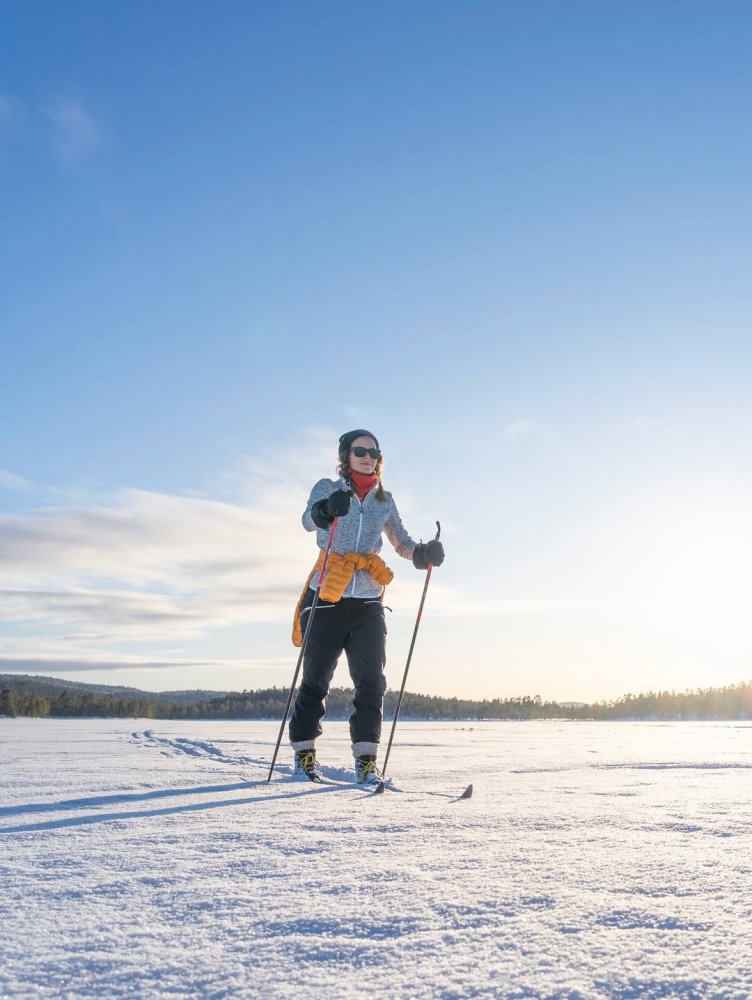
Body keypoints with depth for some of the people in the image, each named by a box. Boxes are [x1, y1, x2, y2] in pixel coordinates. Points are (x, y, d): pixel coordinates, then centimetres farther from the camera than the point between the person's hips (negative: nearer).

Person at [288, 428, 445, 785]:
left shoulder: (384, 500, 13)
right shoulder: (327, 488, 3)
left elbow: (402, 543, 14)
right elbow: (308, 521, -16)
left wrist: (423, 552, -9)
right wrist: (327, 510, -39)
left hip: (368, 602, 3)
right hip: (327, 598, -3)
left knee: (371, 682, -5)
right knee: (315, 679, 4)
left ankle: (365, 760, 0)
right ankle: (304, 753, 19)